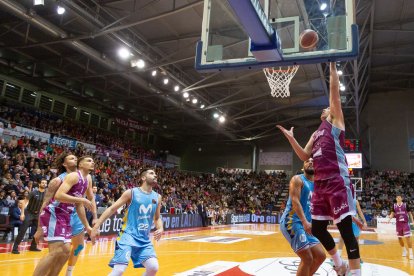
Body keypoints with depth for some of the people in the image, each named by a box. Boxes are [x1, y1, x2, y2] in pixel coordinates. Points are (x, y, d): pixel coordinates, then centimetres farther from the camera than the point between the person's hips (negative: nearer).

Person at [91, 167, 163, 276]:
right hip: (128, 235, -5)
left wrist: (160, 229, -1)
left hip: (144, 240, 5)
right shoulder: (131, 192, -5)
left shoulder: (157, 197, 9)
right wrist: (96, 226, -10)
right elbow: (112, 209, -3)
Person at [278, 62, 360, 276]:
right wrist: (290, 137, 15)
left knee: (345, 228, -7)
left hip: (338, 181, -8)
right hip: (320, 184, 8)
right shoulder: (316, 133, 27)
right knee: (317, 228, 11)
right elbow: (305, 156, 20)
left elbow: (334, 90, 0)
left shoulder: (336, 121, 9)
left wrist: (332, 65, 1)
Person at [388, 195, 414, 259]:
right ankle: (404, 249, 32)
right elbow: (392, 214, 6)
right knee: (399, 238, 10)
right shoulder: (394, 206, 3)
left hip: (405, 223, -3)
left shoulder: (405, 205, -2)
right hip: (398, 224, 3)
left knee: (408, 238, -10)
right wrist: (389, 218, -12)